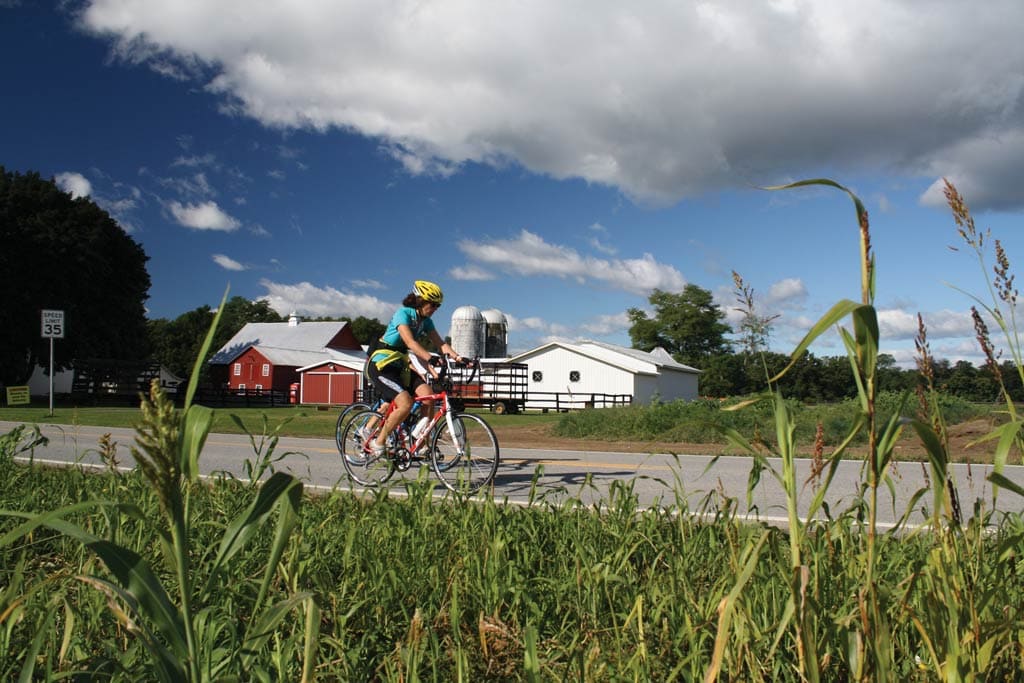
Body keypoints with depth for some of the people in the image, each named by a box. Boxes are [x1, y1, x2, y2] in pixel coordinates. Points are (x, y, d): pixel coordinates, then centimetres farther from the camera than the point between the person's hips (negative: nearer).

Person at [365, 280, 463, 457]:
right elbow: (410, 342, -32)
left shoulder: (426, 321, 6)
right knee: (405, 404, -24)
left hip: (401, 367, 7)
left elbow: (440, 344, -3)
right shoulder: (403, 314, -17)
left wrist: (457, 357, -21)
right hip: (381, 365, -7)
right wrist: (432, 359, -45)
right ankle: (378, 443, -7)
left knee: (428, 396, -14)